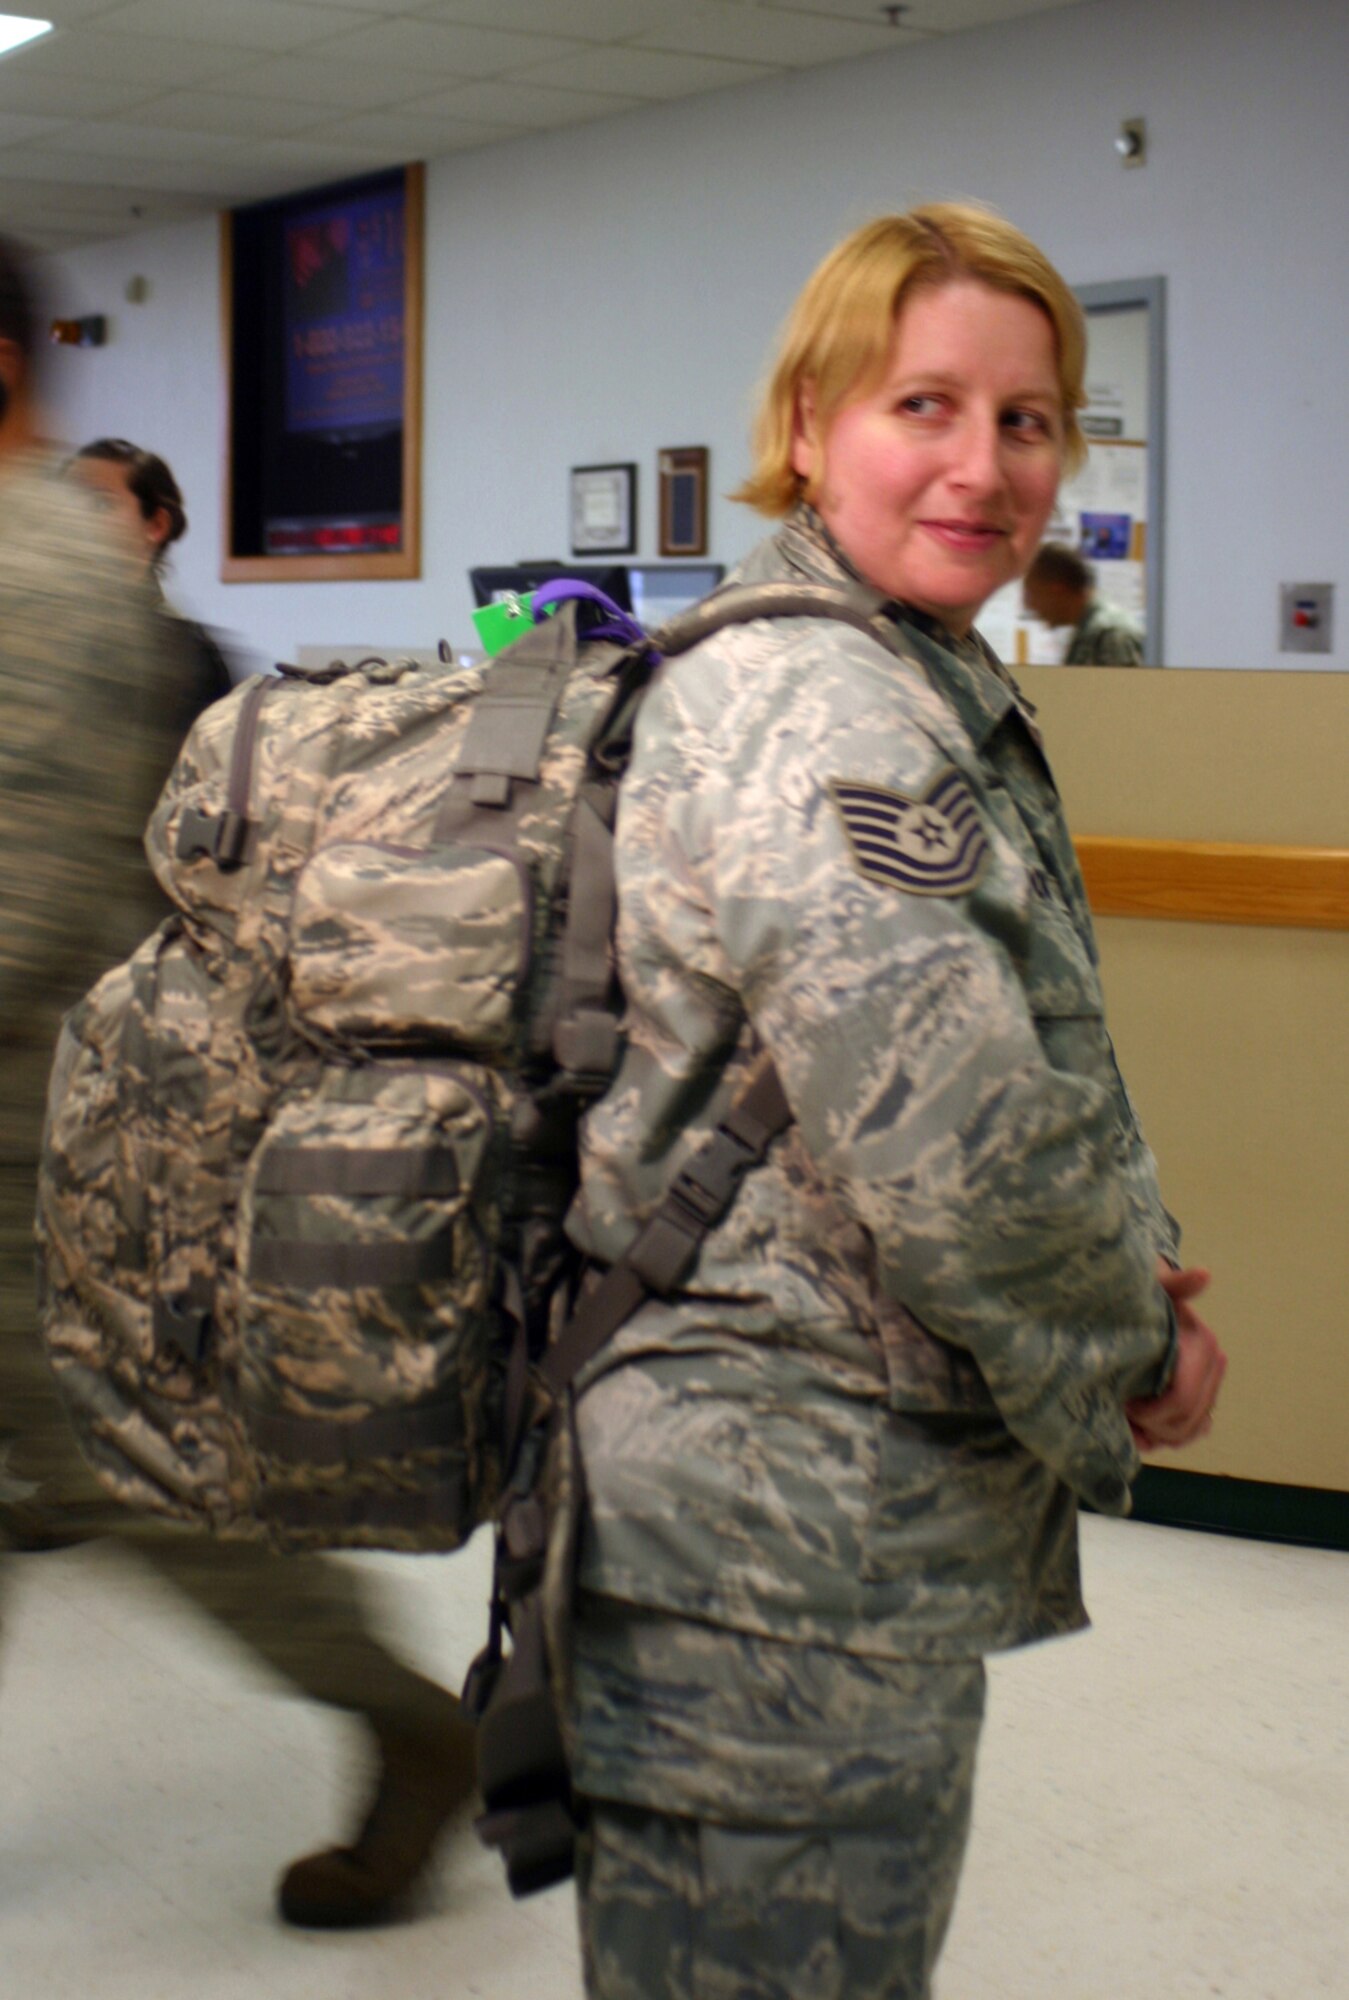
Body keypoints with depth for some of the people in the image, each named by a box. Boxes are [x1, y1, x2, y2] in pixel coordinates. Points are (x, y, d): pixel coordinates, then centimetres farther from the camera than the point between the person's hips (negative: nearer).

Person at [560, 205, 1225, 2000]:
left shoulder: (918, 689, 14)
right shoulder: (818, 708, -20)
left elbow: (1022, 1068, 22)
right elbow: (955, 1141, -29)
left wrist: (1127, 1262, 5)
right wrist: (1131, 1342, -11)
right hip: (786, 1560, -11)